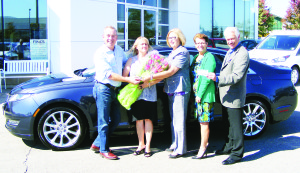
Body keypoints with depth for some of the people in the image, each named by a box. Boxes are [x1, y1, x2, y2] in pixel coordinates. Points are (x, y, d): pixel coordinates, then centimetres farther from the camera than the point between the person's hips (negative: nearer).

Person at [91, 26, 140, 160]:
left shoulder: (119, 50, 9)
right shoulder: (100, 54, -13)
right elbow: (109, 74, -20)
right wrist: (128, 80, -25)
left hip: (115, 89, 8)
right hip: (103, 88, -8)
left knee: (116, 119, 13)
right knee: (104, 121, -1)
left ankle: (97, 144, 25)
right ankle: (104, 150, 11)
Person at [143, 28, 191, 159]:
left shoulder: (182, 52, -11)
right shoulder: (172, 53, 20)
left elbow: (171, 71, -19)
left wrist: (150, 77, -19)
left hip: (180, 90, -10)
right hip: (171, 90, 10)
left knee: (179, 121, -7)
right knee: (173, 120, 15)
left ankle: (180, 149, -2)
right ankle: (175, 144, 26)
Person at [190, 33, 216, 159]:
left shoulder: (209, 57, -8)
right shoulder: (196, 57, 16)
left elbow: (207, 78, -15)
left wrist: (200, 94, -16)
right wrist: (194, 92, 8)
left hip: (205, 94, -8)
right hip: (196, 93, 8)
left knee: (204, 121, -4)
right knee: (201, 121, 14)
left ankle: (202, 148, 0)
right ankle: (205, 143, 25)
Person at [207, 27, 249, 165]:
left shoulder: (242, 54, -16)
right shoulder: (230, 52, 16)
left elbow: (236, 76, -25)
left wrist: (218, 78, -32)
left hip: (234, 97, -10)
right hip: (225, 96, 10)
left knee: (235, 126, -2)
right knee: (228, 124, 20)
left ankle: (237, 153, 8)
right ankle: (229, 147, 34)